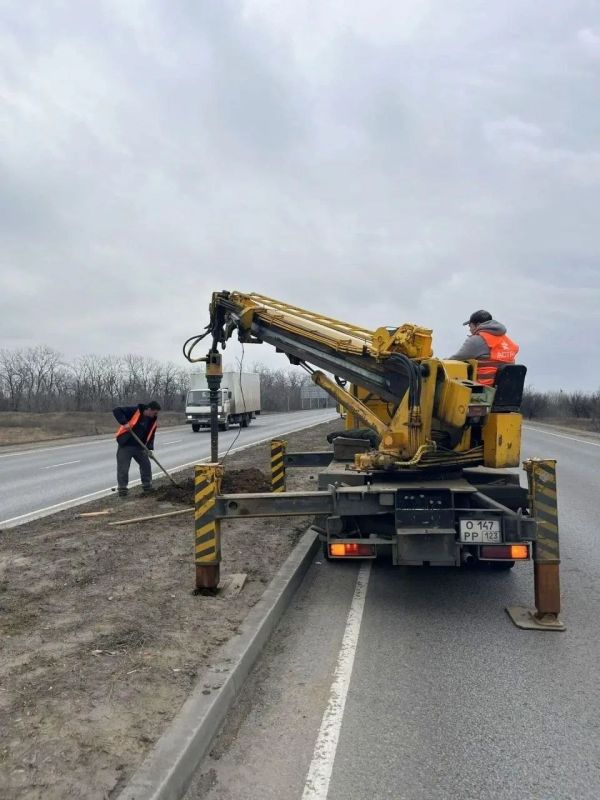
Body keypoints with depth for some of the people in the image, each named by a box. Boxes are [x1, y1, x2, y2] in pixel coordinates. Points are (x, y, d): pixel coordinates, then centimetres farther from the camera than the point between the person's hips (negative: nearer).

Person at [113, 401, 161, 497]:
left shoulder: (153, 421, 1)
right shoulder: (134, 411, -17)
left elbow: (150, 436, 8)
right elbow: (117, 410, -19)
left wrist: (149, 448, -6)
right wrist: (124, 422, -30)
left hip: (139, 447, 6)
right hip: (125, 445, -6)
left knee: (146, 465, 11)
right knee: (123, 468, -3)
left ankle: (147, 486, 26)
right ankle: (122, 488, 10)